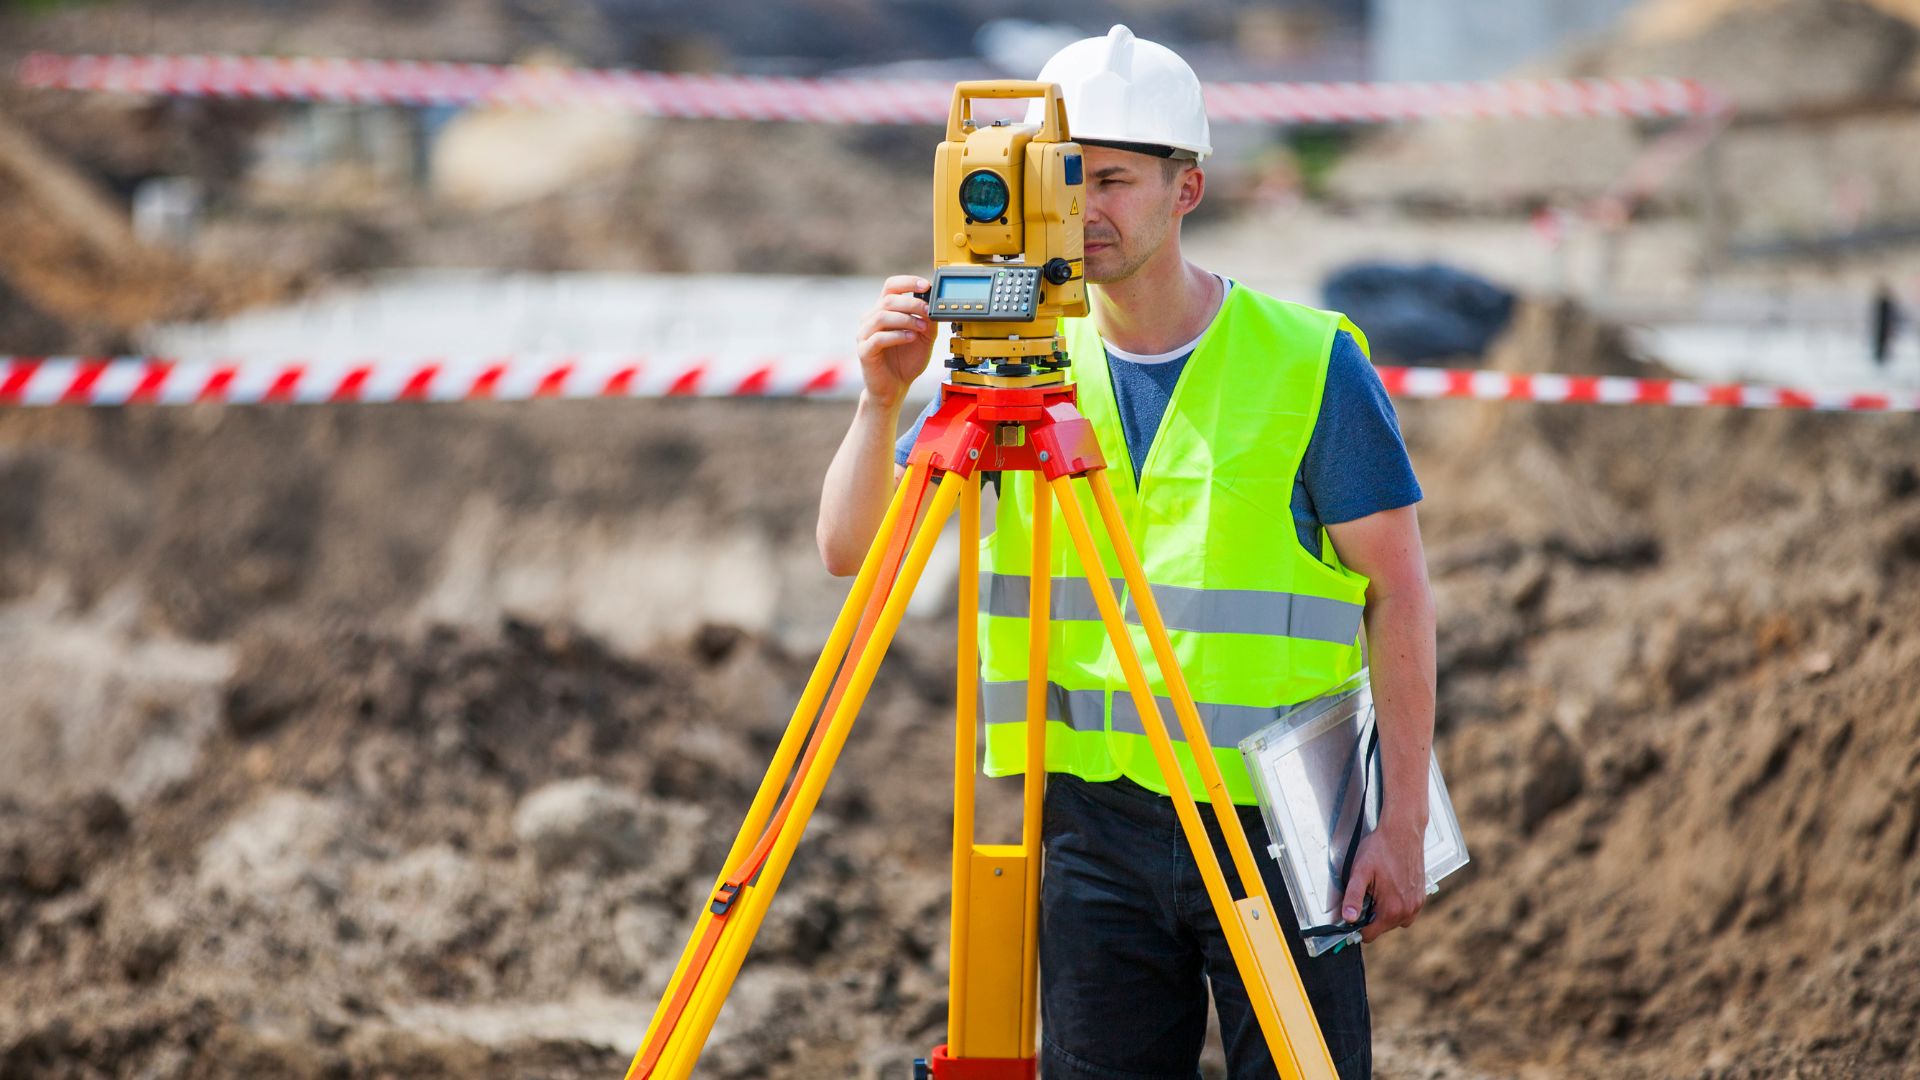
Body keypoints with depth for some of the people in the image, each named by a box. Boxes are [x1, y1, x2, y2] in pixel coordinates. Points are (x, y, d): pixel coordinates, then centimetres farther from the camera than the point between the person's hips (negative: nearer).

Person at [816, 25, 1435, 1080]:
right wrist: (882, 398, -17)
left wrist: (1402, 821, -9)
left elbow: (1398, 594, -4)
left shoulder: (1309, 365, -6)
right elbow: (848, 549, 1)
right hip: (1097, 820, 3)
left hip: (1277, 822, -3)